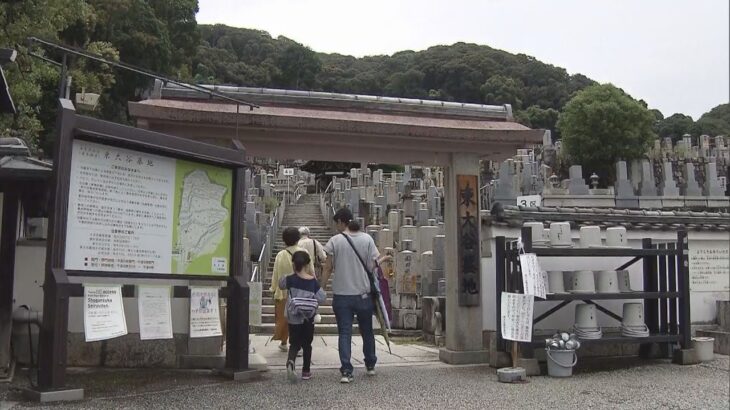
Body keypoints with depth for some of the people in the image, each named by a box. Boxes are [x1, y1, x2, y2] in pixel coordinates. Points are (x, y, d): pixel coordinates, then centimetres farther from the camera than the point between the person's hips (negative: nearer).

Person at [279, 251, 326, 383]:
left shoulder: (291, 280, -9)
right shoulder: (313, 282, -8)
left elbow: (280, 284, 11)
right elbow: (322, 298, -6)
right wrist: (314, 279, 2)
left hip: (293, 319, 0)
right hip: (308, 320, 1)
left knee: (295, 344, 6)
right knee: (307, 344, 15)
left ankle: (290, 362, -23)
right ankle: (306, 371, 22)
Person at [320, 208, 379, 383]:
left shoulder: (335, 241, -6)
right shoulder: (367, 239, -1)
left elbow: (327, 269, -4)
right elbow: (372, 266, -3)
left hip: (341, 294, -2)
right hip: (363, 293, 2)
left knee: (344, 333, 3)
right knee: (367, 331, 19)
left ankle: (346, 371, -5)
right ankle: (370, 366, 32)